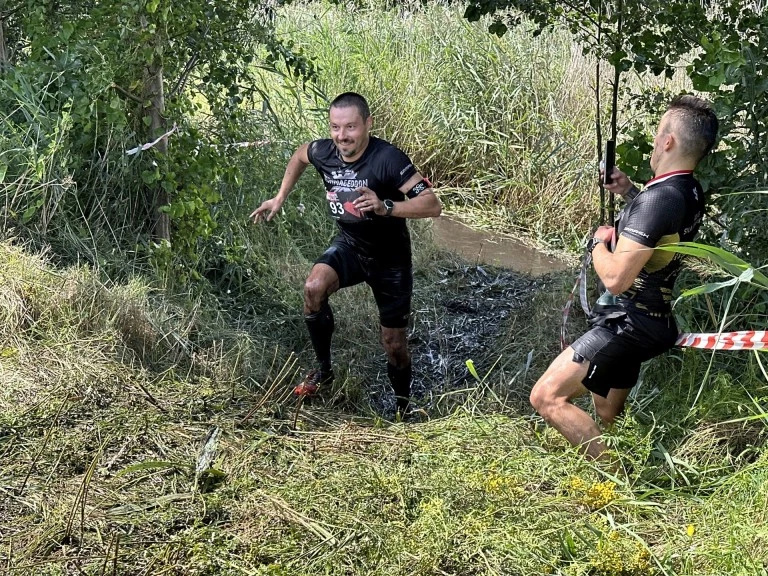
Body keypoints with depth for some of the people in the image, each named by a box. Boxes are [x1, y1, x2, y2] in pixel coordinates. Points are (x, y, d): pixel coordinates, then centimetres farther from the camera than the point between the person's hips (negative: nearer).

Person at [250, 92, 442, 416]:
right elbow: (299, 155, 13)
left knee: (394, 346, 5)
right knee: (314, 288, -28)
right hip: (349, 245, 3)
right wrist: (279, 199, 10)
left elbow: (433, 205, -34)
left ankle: (403, 411, 31)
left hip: (390, 259, -3)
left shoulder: (388, 159, -29)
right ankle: (324, 369, -5)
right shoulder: (324, 152, -13)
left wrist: (385, 207, -46)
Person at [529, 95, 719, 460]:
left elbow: (615, 278, -30)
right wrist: (629, 193, 17)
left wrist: (598, 243, -9)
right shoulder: (691, 193, 4)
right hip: (651, 321, 10)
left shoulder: (658, 198, -25)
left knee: (546, 396, -15)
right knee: (608, 417, 22)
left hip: (626, 323, -10)